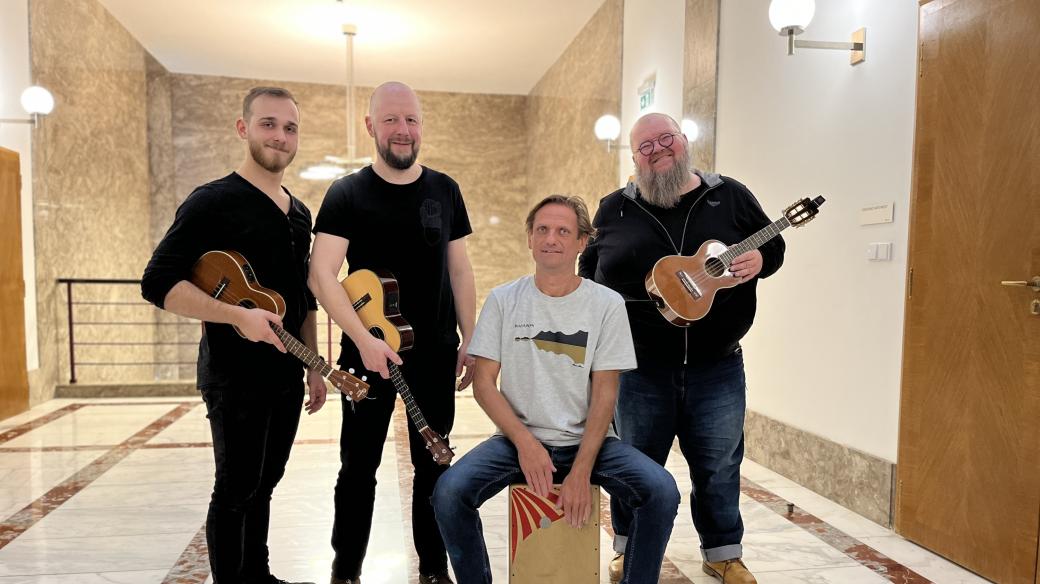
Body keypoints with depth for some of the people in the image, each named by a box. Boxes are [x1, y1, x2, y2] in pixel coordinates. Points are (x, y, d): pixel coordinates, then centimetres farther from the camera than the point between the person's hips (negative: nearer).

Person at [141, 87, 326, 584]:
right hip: (235, 375, -7)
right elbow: (158, 284, -17)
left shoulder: (299, 213, 12)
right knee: (236, 490, 3)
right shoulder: (212, 202, -10)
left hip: (286, 376, 7)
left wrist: (314, 366, 14)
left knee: (263, 484, 18)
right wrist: (238, 315, -27)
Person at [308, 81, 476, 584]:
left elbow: (459, 270, 7)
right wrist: (364, 339, -23)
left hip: (435, 352, 3)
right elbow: (321, 274, -13)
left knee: (433, 465, 12)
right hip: (368, 351, -2)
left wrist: (470, 341, 2)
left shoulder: (444, 190, 5)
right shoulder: (346, 194, -5)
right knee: (359, 466, 9)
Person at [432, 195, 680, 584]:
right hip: (518, 439, 1)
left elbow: (604, 395, -5)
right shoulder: (503, 300, 1)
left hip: (587, 440, 0)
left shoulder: (607, 304, -2)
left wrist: (581, 471, -15)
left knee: (661, 491, -23)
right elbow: (483, 383, -1)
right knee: (449, 492, -24)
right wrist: (525, 442, -14)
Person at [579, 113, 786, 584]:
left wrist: (758, 260, -15)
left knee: (719, 464, 13)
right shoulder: (615, 208, 5)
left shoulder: (730, 196, 3)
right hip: (638, 365, 0)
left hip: (716, 365, 1)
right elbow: (588, 270, 10)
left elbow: (773, 244, 9)